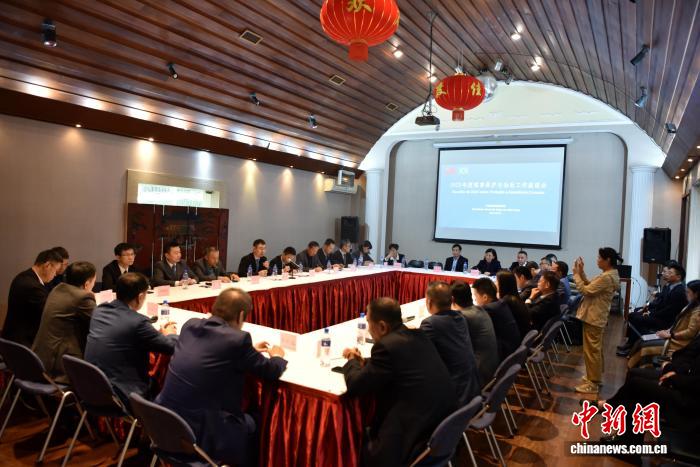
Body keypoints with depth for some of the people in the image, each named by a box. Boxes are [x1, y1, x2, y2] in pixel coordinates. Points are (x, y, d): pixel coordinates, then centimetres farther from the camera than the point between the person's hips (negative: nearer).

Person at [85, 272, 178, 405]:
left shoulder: (99, 311, -1)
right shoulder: (138, 322, -22)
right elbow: (172, 347, -12)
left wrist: (158, 332, 17)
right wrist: (170, 334, 10)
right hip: (120, 397, -7)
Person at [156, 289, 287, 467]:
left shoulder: (190, 325, 2)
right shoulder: (237, 339, -17)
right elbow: (272, 372, -4)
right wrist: (277, 356, 17)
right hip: (198, 434, -7)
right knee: (256, 424, 18)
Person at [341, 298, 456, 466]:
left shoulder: (387, 346, -19)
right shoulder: (418, 336, 6)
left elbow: (355, 386, -11)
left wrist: (352, 362, 7)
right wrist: (363, 362, 14)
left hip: (420, 439, -8)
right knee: (368, 434, 22)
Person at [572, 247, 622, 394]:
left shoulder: (606, 277, -25)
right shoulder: (611, 274, 9)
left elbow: (585, 290, -24)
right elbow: (591, 286, 10)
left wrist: (576, 274, -15)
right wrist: (581, 272, 2)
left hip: (593, 317, -11)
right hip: (597, 316, 11)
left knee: (591, 350, -1)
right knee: (596, 348, 21)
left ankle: (593, 383, 9)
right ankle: (596, 377, 33)